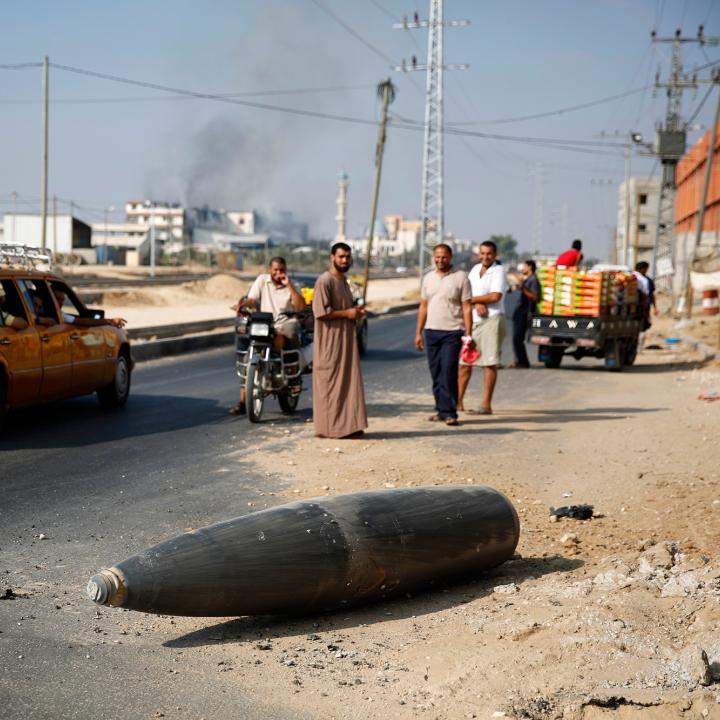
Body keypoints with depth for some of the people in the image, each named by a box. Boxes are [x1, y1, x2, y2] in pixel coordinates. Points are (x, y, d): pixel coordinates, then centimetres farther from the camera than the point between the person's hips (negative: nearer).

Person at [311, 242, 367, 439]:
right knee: (330, 384, -6)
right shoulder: (325, 281, -12)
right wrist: (347, 313, -16)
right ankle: (329, 428, -2)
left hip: (346, 339, 9)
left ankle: (347, 425, 13)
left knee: (348, 381, 8)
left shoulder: (343, 281, 17)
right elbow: (320, 312, -20)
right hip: (330, 341, -9)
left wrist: (356, 312, 9)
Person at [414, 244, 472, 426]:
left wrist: (468, 334, -11)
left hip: (452, 332, -5)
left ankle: (449, 412, -8)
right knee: (436, 374, 7)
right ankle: (441, 409, 16)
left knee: (449, 372, -11)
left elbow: (467, 308, -5)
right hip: (431, 331, 5)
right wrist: (418, 332, 12)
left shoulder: (460, 277, -3)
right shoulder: (428, 278, 12)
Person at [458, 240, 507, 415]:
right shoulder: (475, 269, 14)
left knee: (489, 363, -6)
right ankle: (458, 401, 19)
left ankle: (486, 405, -5)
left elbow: (495, 296, -16)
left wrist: (472, 299, -8)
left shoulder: (498, 271, -5)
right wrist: (477, 302, -14)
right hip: (472, 320, 7)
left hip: (491, 320, -7)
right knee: (464, 361, 9)